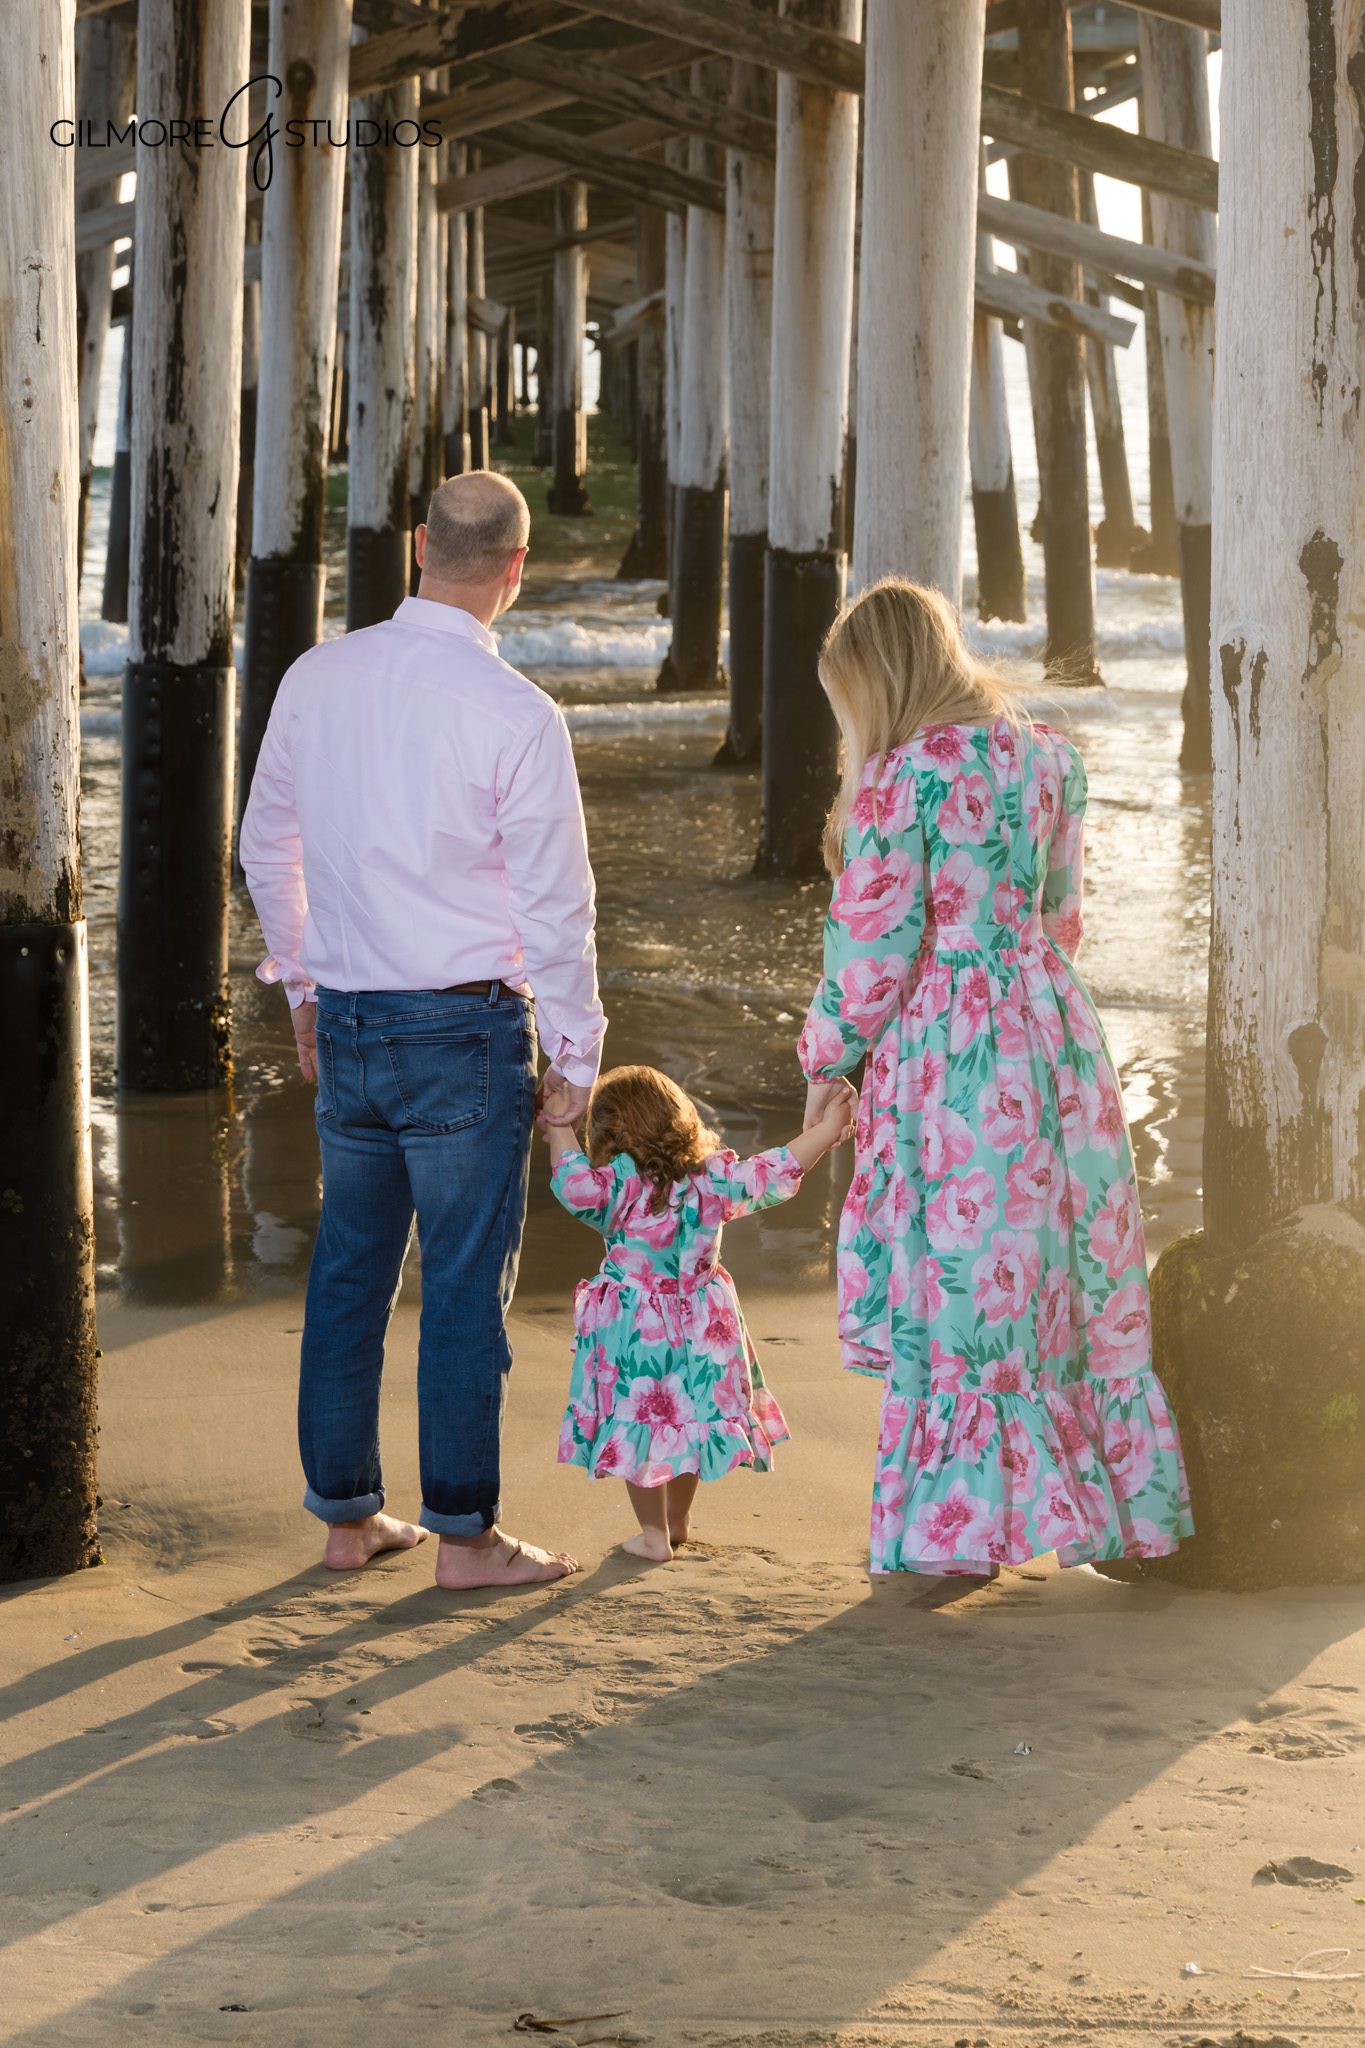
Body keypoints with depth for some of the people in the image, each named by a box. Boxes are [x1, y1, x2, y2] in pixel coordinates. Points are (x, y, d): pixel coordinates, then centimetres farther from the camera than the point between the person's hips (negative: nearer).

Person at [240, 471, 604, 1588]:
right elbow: (555, 904, -11)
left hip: (346, 1029, 5)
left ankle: (346, 1515, 23)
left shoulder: (315, 679, 2)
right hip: (464, 1033, -5)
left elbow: (267, 850, 13)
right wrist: (576, 1053, 0)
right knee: (466, 1285, 3)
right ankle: (464, 1533, 10)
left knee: (348, 1273, 14)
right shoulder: (516, 714, -14)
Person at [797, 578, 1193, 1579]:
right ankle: (1112, 1503, 22)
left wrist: (827, 1060, 0)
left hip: (948, 1049, -6)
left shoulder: (900, 778, -13)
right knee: (1074, 1276, 14)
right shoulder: (1044, 756, 7)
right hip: (1055, 1031, 6)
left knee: (958, 1279, 3)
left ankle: (959, 1525, 9)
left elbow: (876, 947, -12)